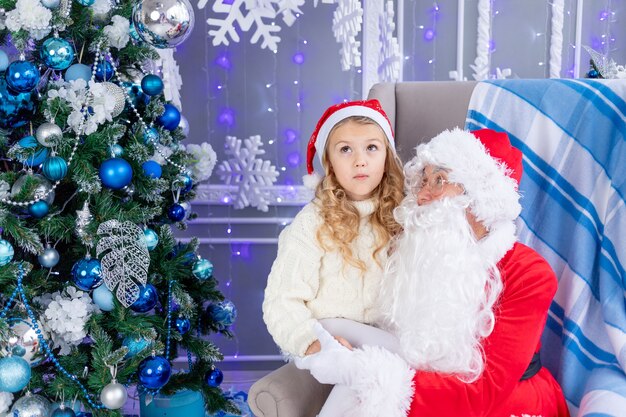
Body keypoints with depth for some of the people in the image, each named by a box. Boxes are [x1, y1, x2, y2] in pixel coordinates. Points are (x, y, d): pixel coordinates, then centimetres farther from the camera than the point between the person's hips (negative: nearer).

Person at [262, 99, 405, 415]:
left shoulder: (398, 216, 4)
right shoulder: (312, 223, -10)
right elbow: (282, 302, -11)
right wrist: (311, 342, -28)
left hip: (383, 333, 5)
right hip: (331, 334, -5)